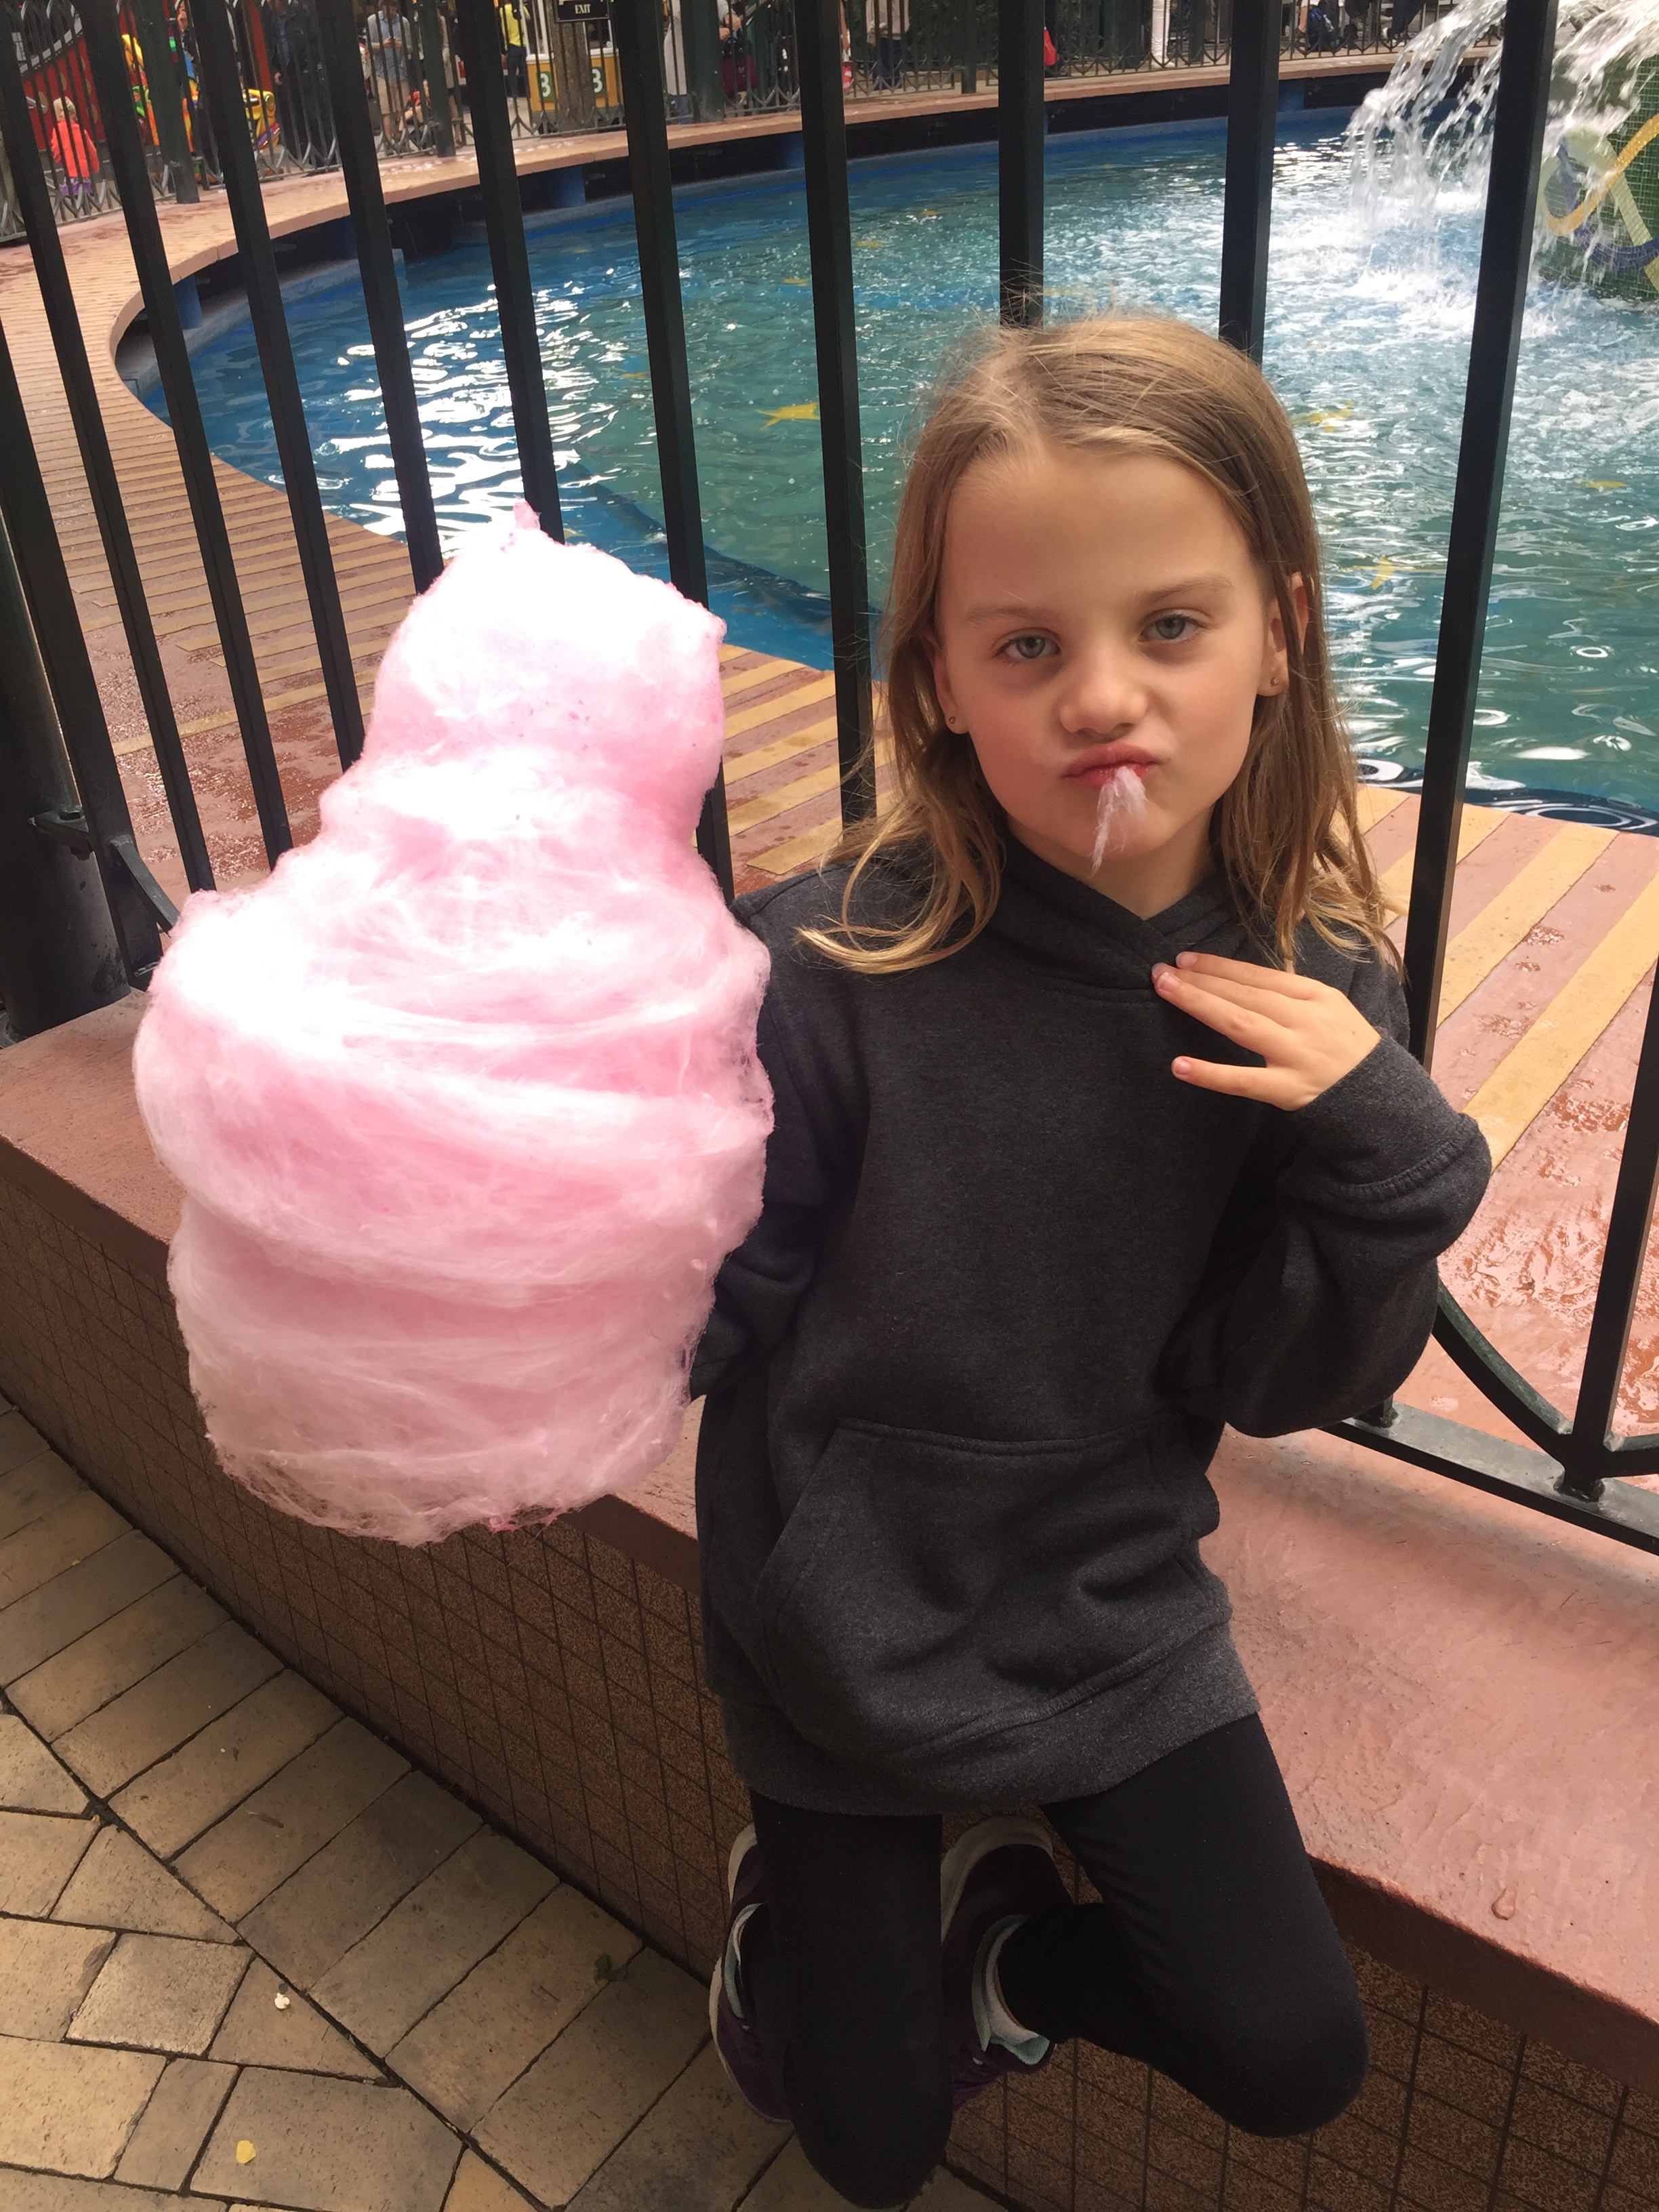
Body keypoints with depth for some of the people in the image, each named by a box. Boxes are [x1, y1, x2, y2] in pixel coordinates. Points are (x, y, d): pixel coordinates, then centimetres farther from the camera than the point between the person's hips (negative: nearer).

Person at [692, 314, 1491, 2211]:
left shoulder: (1308, 990, -14)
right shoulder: (828, 971, -25)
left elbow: (1273, 1388, -9)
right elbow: (703, 1318, -20)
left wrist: (1382, 1152, -26)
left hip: (1115, 1617, 3)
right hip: (848, 1639, -2)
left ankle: (994, 1942, 37)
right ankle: (794, 1900, 47)